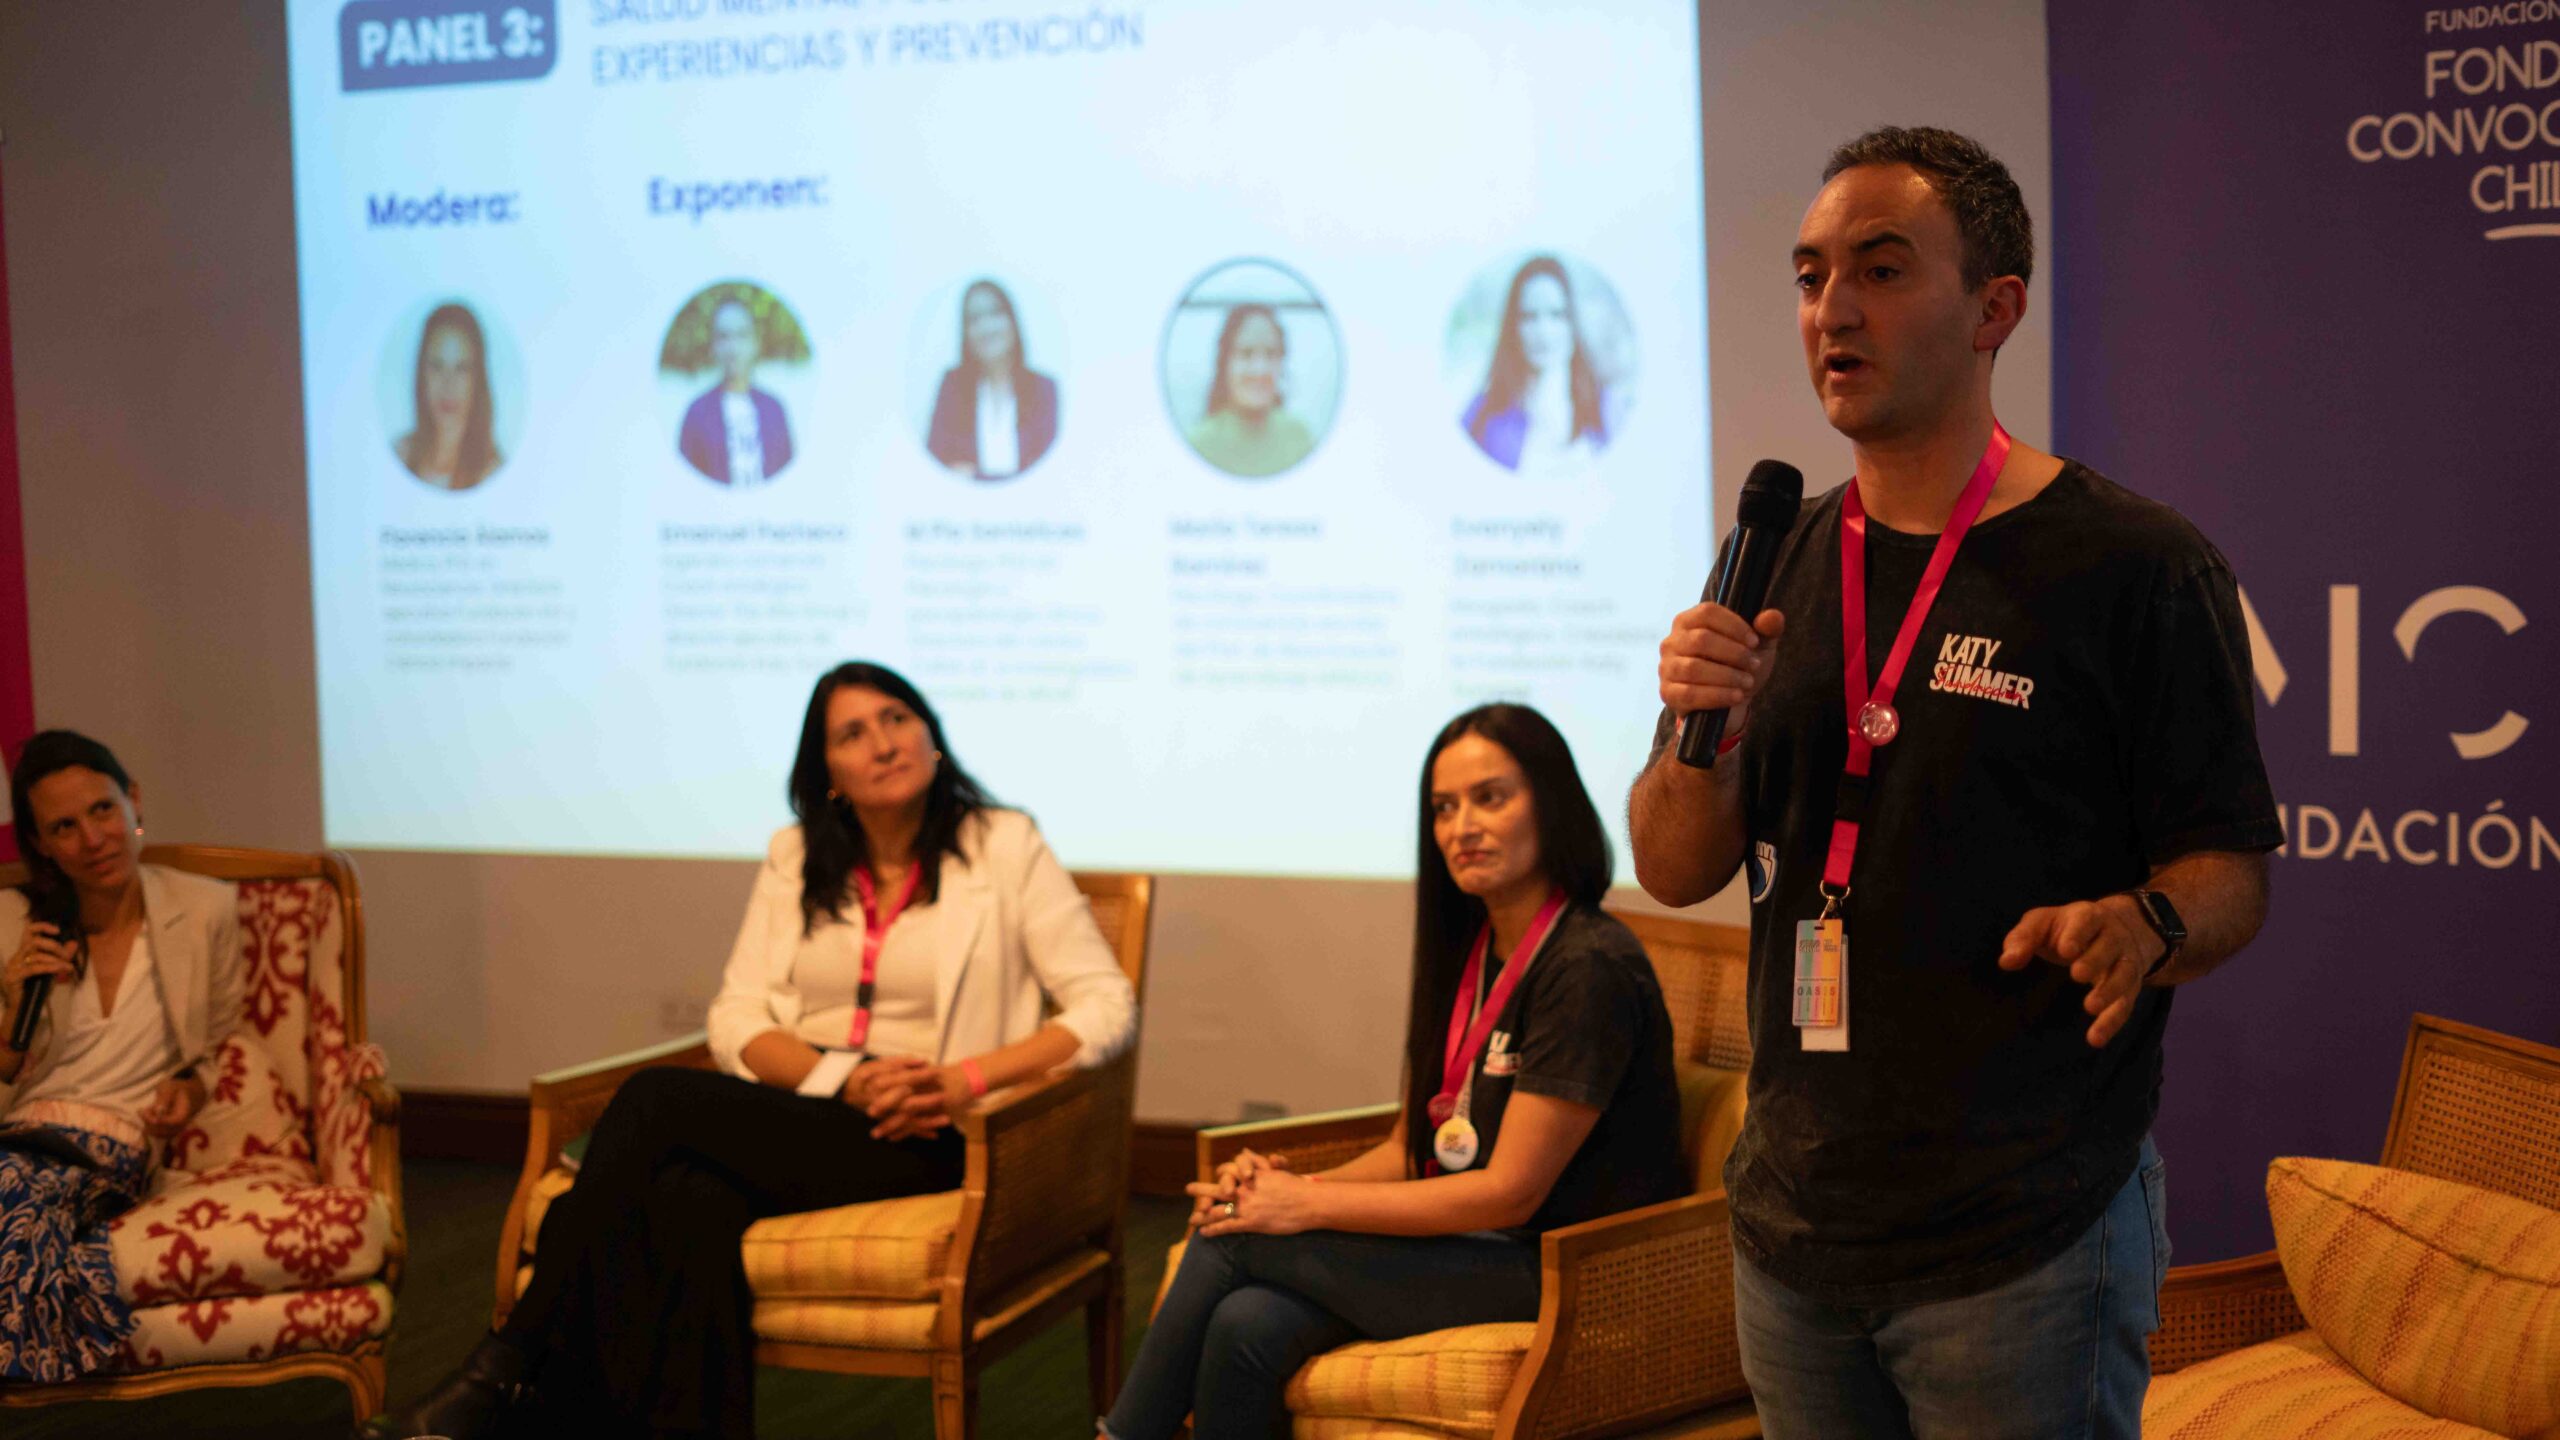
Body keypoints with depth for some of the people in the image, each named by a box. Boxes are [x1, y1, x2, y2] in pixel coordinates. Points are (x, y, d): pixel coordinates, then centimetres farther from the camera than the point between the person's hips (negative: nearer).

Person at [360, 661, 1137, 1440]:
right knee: (692, 1202, -35)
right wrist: (847, 1080, -13)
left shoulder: (1003, 846, 3)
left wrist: (963, 1080, -16)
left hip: (918, 1140, -4)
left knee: (657, 1102, -26)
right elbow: (737, 1024, 7)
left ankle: (507, 1374, -21)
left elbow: (1107, 1008, -3)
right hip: (800, 1106, 4)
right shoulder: (797, 858, 15)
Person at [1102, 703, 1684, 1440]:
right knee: (1245, 1327, -20)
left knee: (1234, 1239, -15)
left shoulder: (1588, 969, -16)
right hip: (1464, 1241, 7)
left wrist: (1308, 1205, -15)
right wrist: (1290, 1186, -5)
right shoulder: (1470, 952, 12)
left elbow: (1511, 1191, -18)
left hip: (1556, 1271, -7)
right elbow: (1412, 1151, 14)